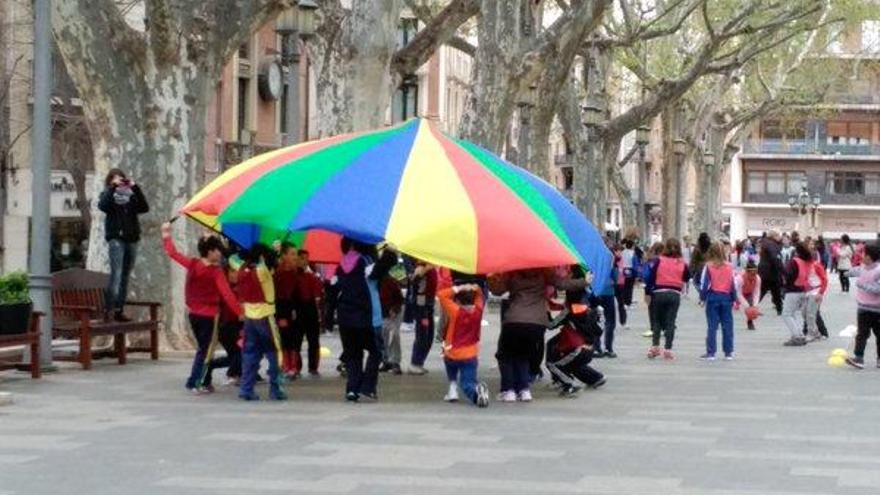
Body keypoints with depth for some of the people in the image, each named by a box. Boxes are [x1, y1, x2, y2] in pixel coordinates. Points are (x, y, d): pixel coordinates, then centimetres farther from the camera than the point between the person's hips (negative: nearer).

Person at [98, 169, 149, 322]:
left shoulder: (130, 196, 15)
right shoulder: (108, 194, 7)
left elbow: (144, 208, 0)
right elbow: (103, 205, -15)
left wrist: (135, 188, -6)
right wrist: (113, 187, -14)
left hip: (131, 238, 4)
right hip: (116, 238, -4)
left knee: (125, 276, 5)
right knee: (116, 274, -17)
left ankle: (119, 310, 8)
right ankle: (108, 309, -19)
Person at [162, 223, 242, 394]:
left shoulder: (192, 264, -3)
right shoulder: (216, 272, -17)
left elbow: (173, 253, 9)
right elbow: (227, 295, -23)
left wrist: (166, 236, 24)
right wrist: (240, 313, -23)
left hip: (193, 314, 6)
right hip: (209, 315, -6)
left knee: (203, 349, 17)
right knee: (205, 350, 3)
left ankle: (204, 382, 18)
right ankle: (194, 383, -2)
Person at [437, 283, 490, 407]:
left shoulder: (455, 311, -12)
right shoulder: (478, 310, -1)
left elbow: (441, 294, -10)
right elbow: (479, 295, 18)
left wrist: (457, 289, -11)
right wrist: (475, 288, -2)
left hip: (452, 355, -2)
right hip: (470, 356, 2)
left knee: (451, 364, 33)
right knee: (467, 384, 2)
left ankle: (453, 387, 14)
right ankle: (477, 389, -32)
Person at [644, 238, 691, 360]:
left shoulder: (658, 261, -5)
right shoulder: (681, 263, -1)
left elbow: (651, 277, -6)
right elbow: (687, 279, 6)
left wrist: (647, 293, 0)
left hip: (659, 293, 0)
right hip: (675, 295, 0)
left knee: (657, 321, 14)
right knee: (670, 322, 3)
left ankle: (655, 346, 9)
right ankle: (667, 349, 0)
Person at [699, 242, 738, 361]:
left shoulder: (708, 266, -5)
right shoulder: (729, 267, 2)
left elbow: (704, 283, -6)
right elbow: (733, 284, 6)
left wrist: (702, 298, 2)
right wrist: (734, 299, 14)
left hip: (712, 297, -2)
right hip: (726, 297, 2)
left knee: (712, 326, 2)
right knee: (727, 326, 7)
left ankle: (711, 352, 1)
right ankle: (728, 353, 9)